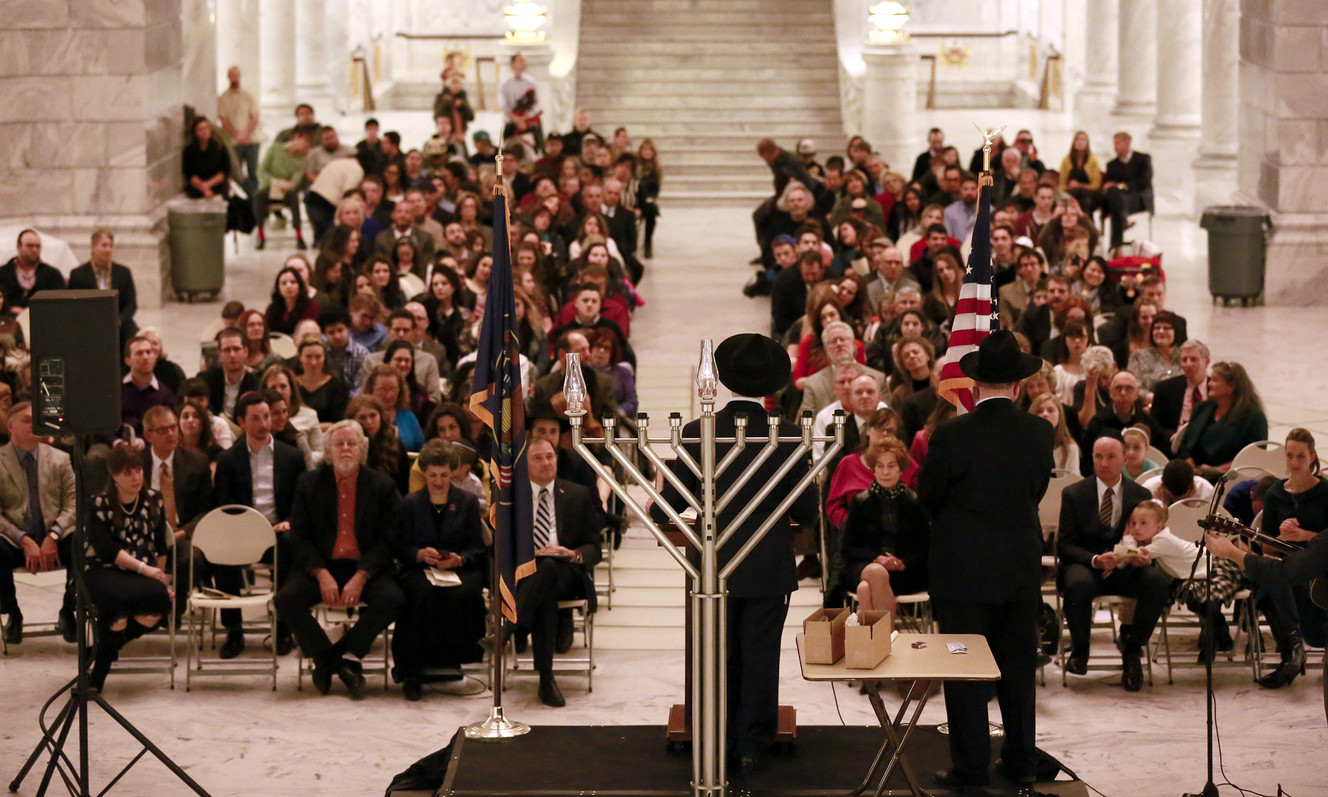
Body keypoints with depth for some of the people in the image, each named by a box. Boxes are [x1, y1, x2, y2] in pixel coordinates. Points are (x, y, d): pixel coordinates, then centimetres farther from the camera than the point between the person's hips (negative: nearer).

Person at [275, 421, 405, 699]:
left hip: (366, 568, 0)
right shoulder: (308, 483, 6)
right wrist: (321, 574, -15)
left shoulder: (382, 486, 4)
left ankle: (330, 659, -16)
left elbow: (387, 540, -2)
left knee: (393, 599, -29)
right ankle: (341, 664, -15)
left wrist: (361, 577, -16)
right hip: (320, 565, 0)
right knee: (285, 600, -27)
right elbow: (300, 537, 2)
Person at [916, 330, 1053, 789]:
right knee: (1017, 665, 14)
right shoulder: (1039, 433, -6)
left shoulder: (951, 436, -16)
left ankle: (970, 765, 7)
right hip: (1022, 567, 4)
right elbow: (1038, 491, 4)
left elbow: (929, 496, -4)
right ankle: (1020, 760, 22)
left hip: (962, 568, -3)